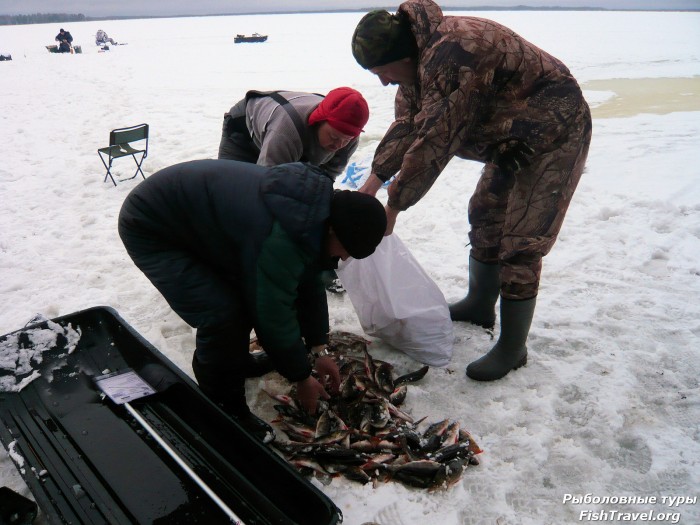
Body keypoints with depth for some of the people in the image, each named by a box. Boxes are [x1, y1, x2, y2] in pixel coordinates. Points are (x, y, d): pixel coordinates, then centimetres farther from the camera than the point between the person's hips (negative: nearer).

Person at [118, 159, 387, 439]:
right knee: (223, 319, -18)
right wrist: (302, 379, -10)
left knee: (249, 296, 8)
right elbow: (274, 316, -26)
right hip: (149, 229, -9)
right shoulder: (279, 238, -36)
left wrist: (318, 350, 8)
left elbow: (309, 284, 4)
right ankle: (223, 413, 3)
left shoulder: (317, 207, -6)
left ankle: (235, 359, 32)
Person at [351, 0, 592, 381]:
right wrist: (375, 180, -4)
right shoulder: (420, 56, 0)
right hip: (513, 137, 10)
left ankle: (513, 349, 3)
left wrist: (393, 207, -23)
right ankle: (480, 305, 34)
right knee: (485, 216, 16)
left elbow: (433, 142, -32)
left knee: (520, 244, -10)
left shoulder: (449, 54, -33)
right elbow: (406, 123, 5)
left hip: (554, 133, -10)